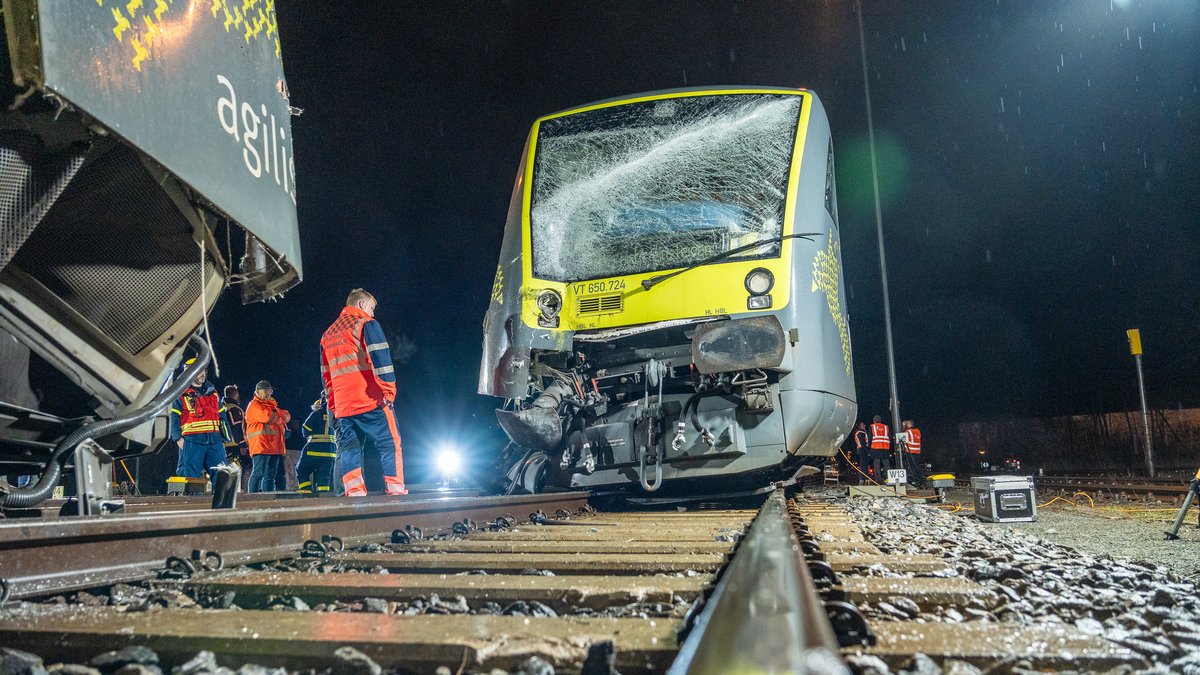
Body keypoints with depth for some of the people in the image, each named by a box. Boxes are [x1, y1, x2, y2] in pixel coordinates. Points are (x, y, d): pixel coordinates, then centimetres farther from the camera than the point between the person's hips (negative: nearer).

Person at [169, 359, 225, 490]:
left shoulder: (213, 392, 19)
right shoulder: (182, 394, 4)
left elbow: (221, 416, 21)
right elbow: (175, 417, 0)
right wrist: (178, 438, -10)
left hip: (214, 440, 4)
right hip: (192, 440, -4)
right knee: (191, 475, -3)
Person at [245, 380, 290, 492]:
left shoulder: (272, 404, 25)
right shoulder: (254, 405, -3)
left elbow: (287, 416, 17)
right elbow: (267, 417, -18)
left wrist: (275, 414, -2)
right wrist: (278, 414, 0)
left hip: (274, 446, 9)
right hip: (261, 445, -9)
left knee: (270, 475, 10)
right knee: (258, 473, -13)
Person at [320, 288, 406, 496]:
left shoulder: (328, 334, 23)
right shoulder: (366, 323, 0)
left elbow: (326, 374, 23)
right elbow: (381, 359, -13)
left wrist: (332, 407, 24)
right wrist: (389, 391, -12)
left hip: (342, 407, 6)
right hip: (372, 401, -6)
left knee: (349, 450, 4)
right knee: (390, 446, -2)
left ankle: (354, 494, -3)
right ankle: (395, 491, -7)